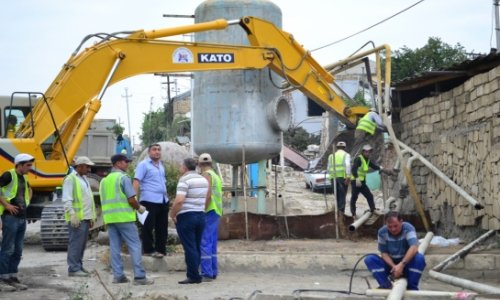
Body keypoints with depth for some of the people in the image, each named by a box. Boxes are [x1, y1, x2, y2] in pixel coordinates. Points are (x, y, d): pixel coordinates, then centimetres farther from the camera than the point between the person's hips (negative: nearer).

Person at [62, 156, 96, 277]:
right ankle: (73, 269, -7)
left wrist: (92, 216, 22)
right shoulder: (70, 179, -7)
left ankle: (79, 266, 17)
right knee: (76, 243, -8)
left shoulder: (84, 179, 21)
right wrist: (72, 215, -21)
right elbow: (67, 200, -14)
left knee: (82, 244, 11)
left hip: (85, 217, 9)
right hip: (77, 218, -9)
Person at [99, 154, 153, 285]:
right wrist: (139, 208, 4)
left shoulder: (104, 180, 16)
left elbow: (104, 200, 18)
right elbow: (131, 199, -13)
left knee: (115, 247, 8)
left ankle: (118, 275, 7)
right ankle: (139, 276, -8)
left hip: (109, 217, 7)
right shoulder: (123, 177, -7)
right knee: (135, 245, -4)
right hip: (124, 217, -7)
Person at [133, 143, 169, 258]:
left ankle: (161, 249, 18)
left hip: (163, 200, 8)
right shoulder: (143, 164, -5)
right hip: (149, 200, -8)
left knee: (162, 227, 10)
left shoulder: (161, 165, 18)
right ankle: (148, 250, 6)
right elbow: (136, 181, -13)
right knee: (148, 227, -1)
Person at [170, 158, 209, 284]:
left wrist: (172, 214, -10)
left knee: (190, 248, -3)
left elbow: (179, 200, -22)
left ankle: (194, 276, -3)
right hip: (201, 215, 7)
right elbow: (207, 199, 16)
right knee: (197, 247, 12)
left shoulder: (185, 179, -12)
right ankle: (193, 274, 16)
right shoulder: (204, 180, 13)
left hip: (186, 216, -7)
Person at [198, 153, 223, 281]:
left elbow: (208, 195, -18)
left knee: (205, 243, -10)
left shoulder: (206, 175, -8)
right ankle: (213, 272, 14)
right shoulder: (216, 176, 18)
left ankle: (206, 273, -13)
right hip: (217, 212, 9)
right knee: (212, 244, 12)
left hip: (209, 212, -9)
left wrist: (202, 211, -18)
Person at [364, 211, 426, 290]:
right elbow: (384, 252, -8)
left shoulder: (408, 228, -20)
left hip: (407, 262, -2)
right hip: (390, 263, 2)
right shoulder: (382, 232, -11)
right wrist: (394, 266, -27)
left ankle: (412, 288, -23)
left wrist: (401, 265, -45)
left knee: (420, 258, -34)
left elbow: (414, 248, -34)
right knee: (369, 259, -22)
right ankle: (387, 286, -27)